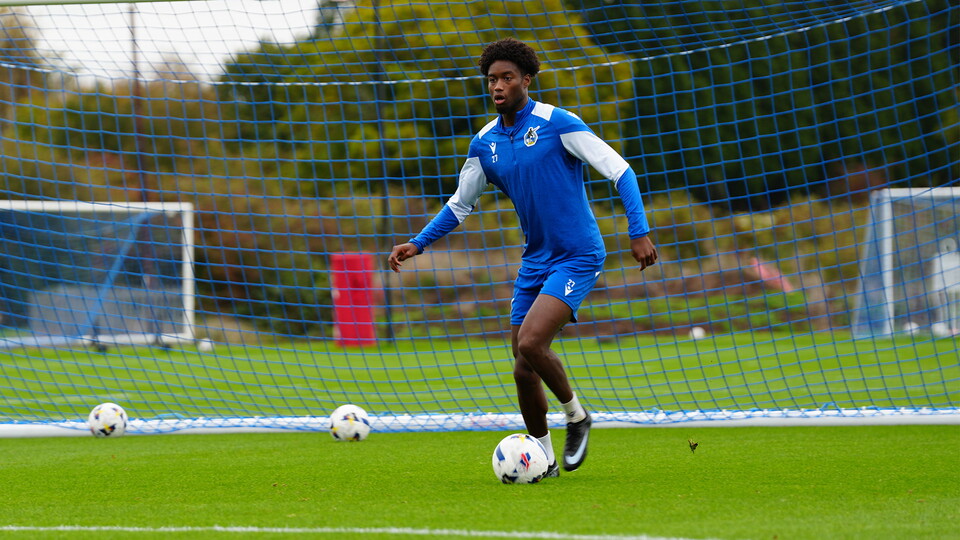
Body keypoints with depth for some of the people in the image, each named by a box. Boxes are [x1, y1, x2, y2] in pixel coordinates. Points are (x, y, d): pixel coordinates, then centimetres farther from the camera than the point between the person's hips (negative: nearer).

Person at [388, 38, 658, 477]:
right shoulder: (484, 143, 6)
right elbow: (459, 205, 19)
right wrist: (417, 244, 8)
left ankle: (576, 416, 2)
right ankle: (543, 458, 21)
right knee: (524, 369, 3)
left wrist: (639, 232, -21)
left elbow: (620, 172, -13)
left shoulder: (557, 123, -12)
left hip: (577, 257, -6)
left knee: (530, 343, -23)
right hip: (534, 259, 6)